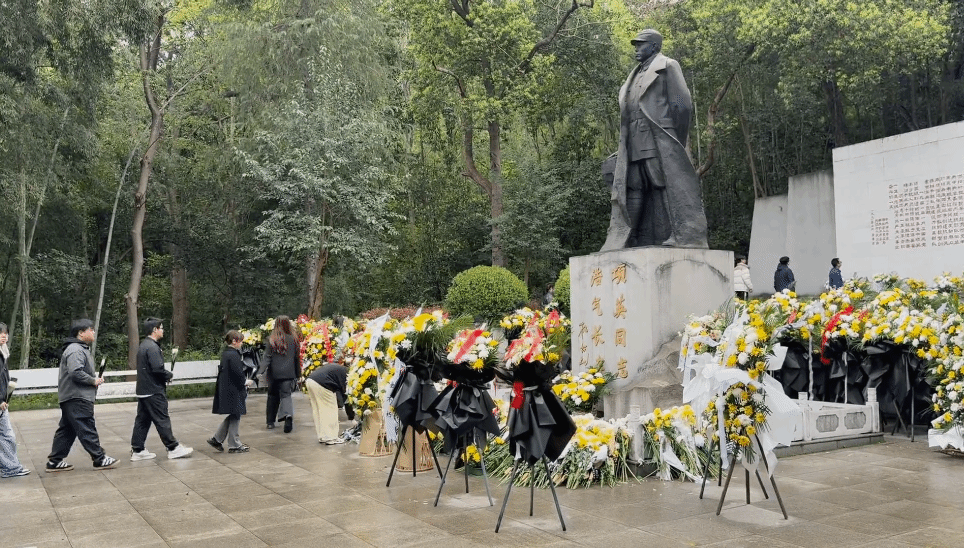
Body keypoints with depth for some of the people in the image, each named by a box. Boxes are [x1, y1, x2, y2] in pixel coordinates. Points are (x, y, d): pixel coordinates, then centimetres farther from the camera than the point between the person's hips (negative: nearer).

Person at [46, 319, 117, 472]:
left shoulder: (81, 348, 20)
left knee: (67, 430, 13)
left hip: (71, 398, 11)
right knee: (87, 429, -6)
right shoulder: (75, 350, -15)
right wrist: (94, 381, -15)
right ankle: (99, 459, -2)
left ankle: (55, 461, 17)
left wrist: (95, 379, 10)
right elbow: (76, 372, -26)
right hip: (77, 398, -11)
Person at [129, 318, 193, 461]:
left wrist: (165, 375, 9)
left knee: (142, 420, 12)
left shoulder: (144, 345, 15)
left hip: (143, 390, 10)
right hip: (154, 391, -10)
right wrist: (170, 375, -6)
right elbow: (158, 369, -24)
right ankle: (173, 448, 2)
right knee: (162, 420, -4)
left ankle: (137, 450, 16)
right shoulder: (152, 347, -17)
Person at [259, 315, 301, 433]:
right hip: (288, 373, 0)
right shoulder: (294, 340, 1)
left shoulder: (272, 340, -6)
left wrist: (263, 370, -8)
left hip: (274, 373, 0)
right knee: (286, 394, 0)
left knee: (273, 396, 15)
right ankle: (288, 415, -27)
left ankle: (270, 422, 22)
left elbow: (267, 357, -9)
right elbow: (297, 357, 8)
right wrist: (298, 373, 17)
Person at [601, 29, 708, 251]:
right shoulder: (636, 75, 27)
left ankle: (683, 239, -12)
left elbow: (683, 104, -2)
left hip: (660, 143, -7)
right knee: (632, 191, 2)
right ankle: (622, 242, 1)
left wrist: (674, 141, -4)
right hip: (634, 147, 7)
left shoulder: (667, 67, 6)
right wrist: (624, 146, 12)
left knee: (670, 191, -11)